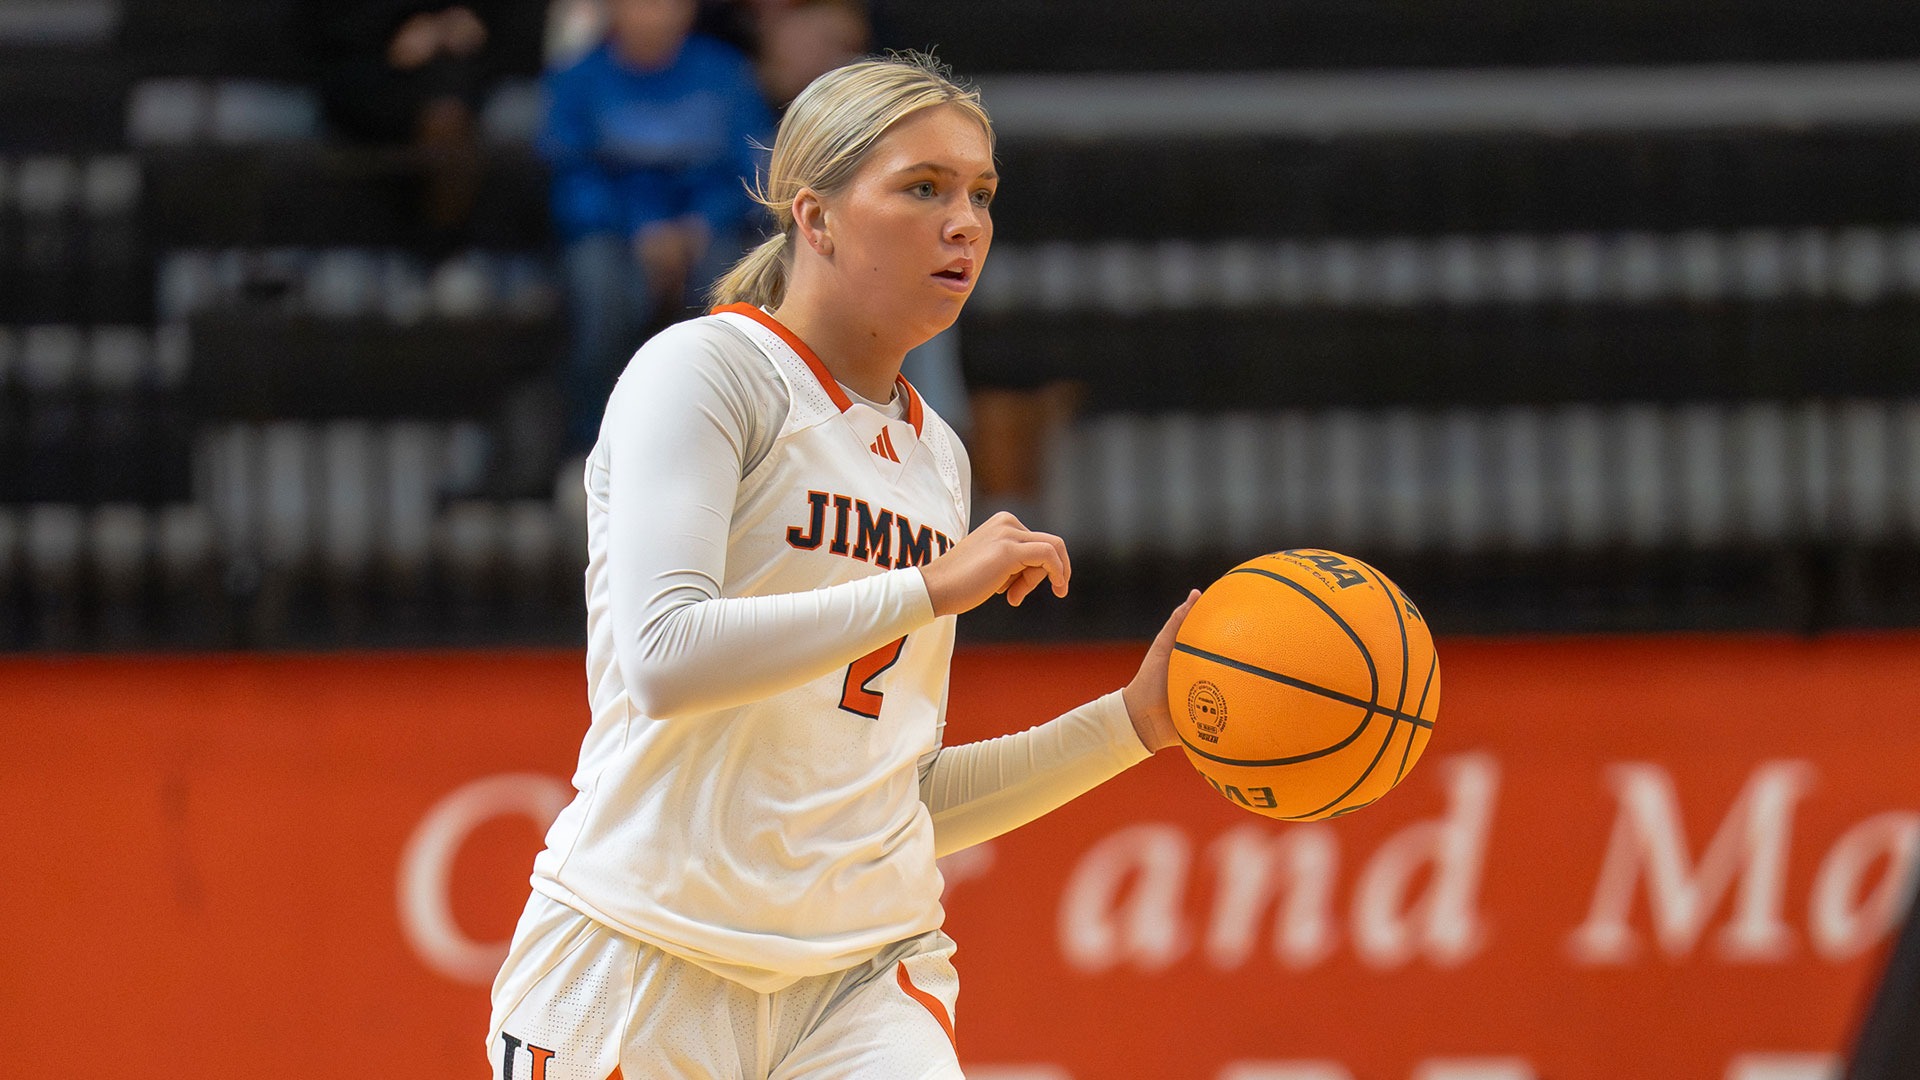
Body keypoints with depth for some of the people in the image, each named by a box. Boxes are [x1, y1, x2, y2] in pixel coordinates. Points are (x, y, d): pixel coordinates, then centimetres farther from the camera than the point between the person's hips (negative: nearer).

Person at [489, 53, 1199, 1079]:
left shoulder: (935, 456, 17)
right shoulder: (704, 370, -4)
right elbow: (662, 657, -20)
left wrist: (1135, 720, 12)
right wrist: (931, 587, -20)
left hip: (863, 975, 5)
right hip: (648, 949, -5)